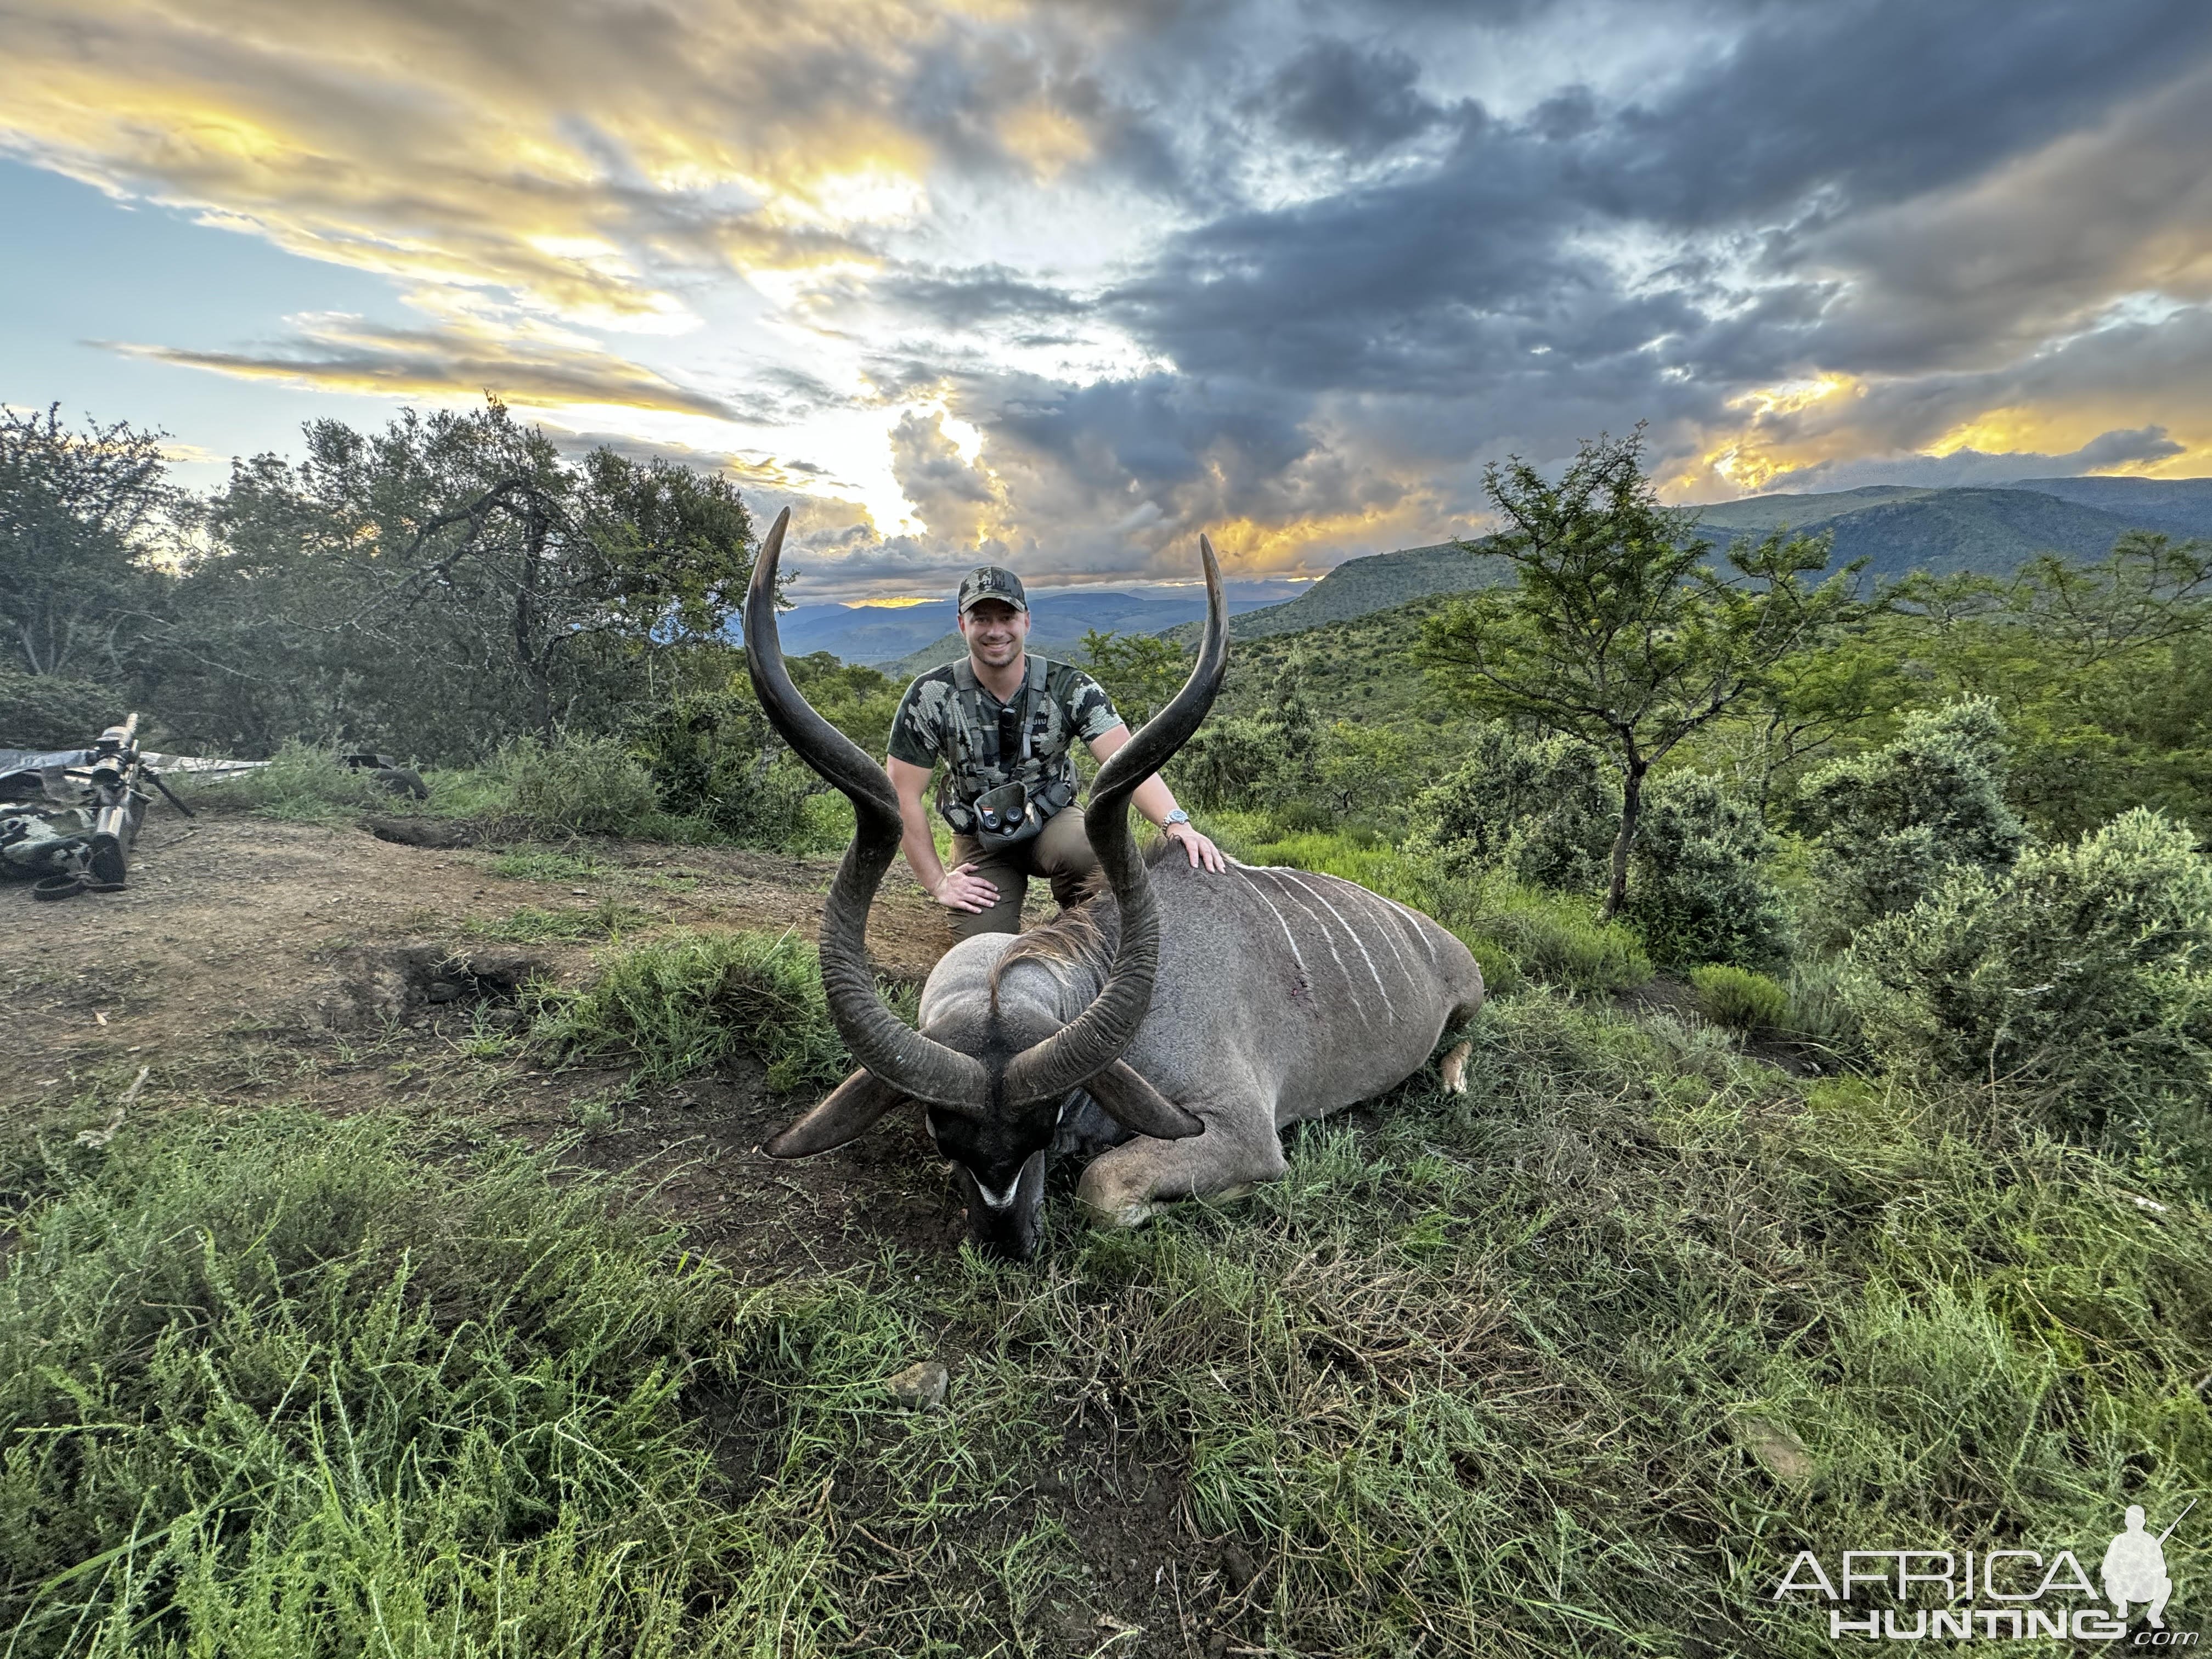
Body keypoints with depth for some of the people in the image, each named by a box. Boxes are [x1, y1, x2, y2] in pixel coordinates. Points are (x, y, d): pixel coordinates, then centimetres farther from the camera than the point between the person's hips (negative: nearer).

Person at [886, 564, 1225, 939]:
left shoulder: (1070, 687, -15)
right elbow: (903, 795, -10)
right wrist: (938, 882, -13)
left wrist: (1177, 823, -44)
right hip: (980, 842, 1)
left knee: (1096, 854, -35)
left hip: (1053, 819, -1)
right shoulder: (931, 697, -15)